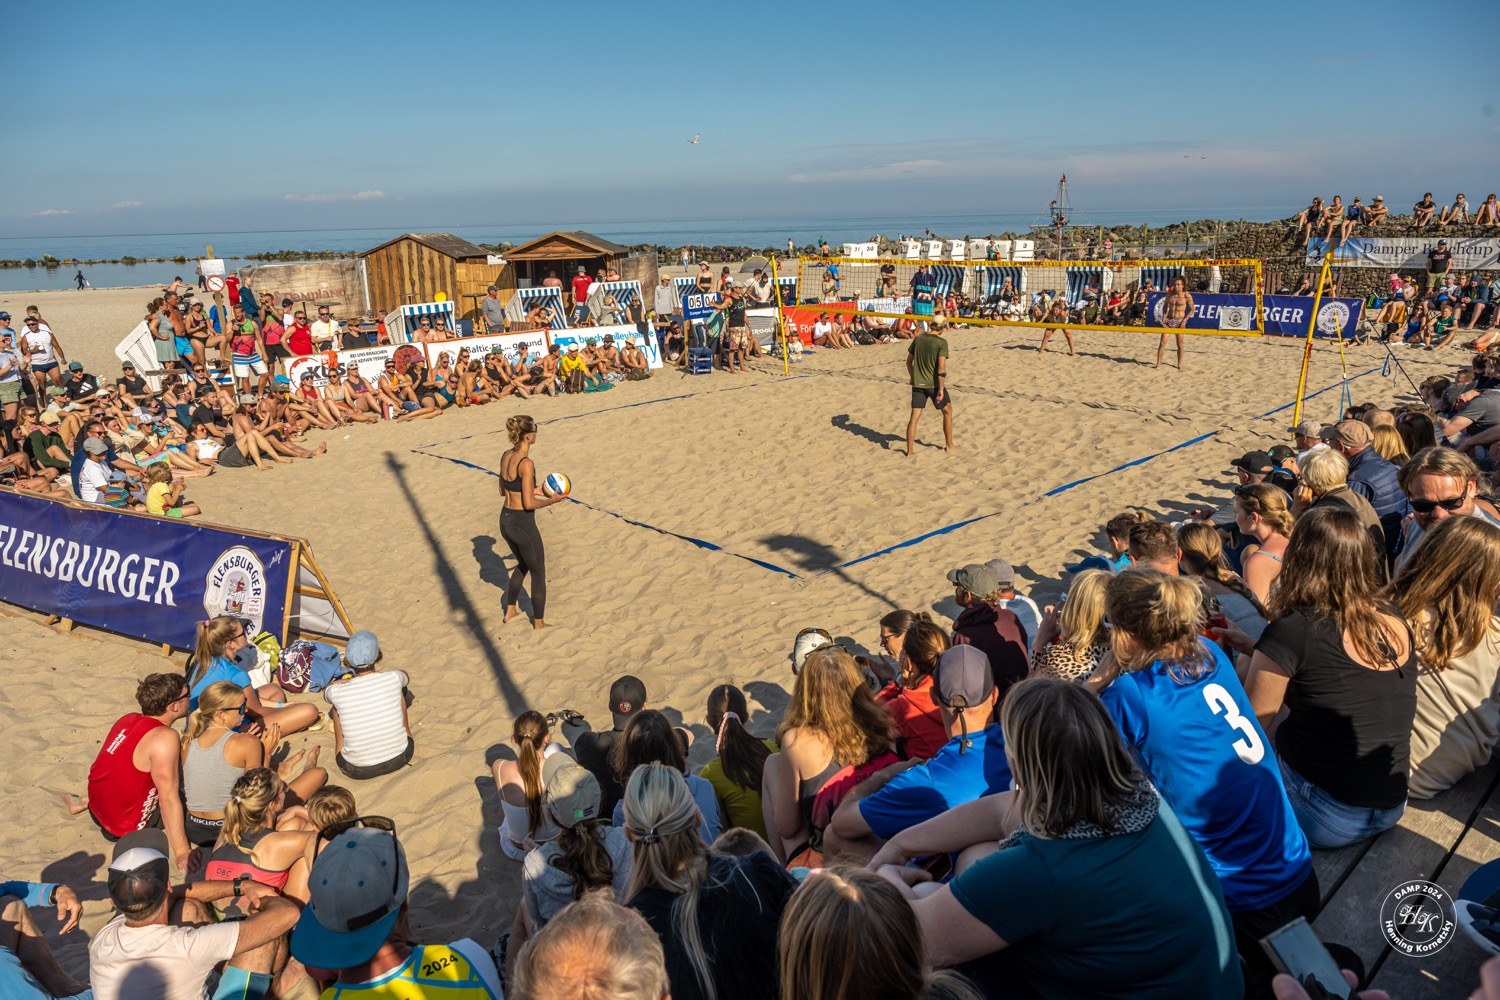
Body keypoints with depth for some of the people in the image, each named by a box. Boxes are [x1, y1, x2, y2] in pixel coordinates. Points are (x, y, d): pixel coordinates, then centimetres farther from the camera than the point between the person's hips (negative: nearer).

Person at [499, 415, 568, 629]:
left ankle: (510, 610, 40)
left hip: (505, 521, 8)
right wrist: (551, 500, -7)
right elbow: (529, 503, -22)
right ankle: (538, 623, 23)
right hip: (523, 524, -8)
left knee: (523, 564, 31)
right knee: (538, 573, 11)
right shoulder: (526, 463, -22)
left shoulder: (506, 457, 2)